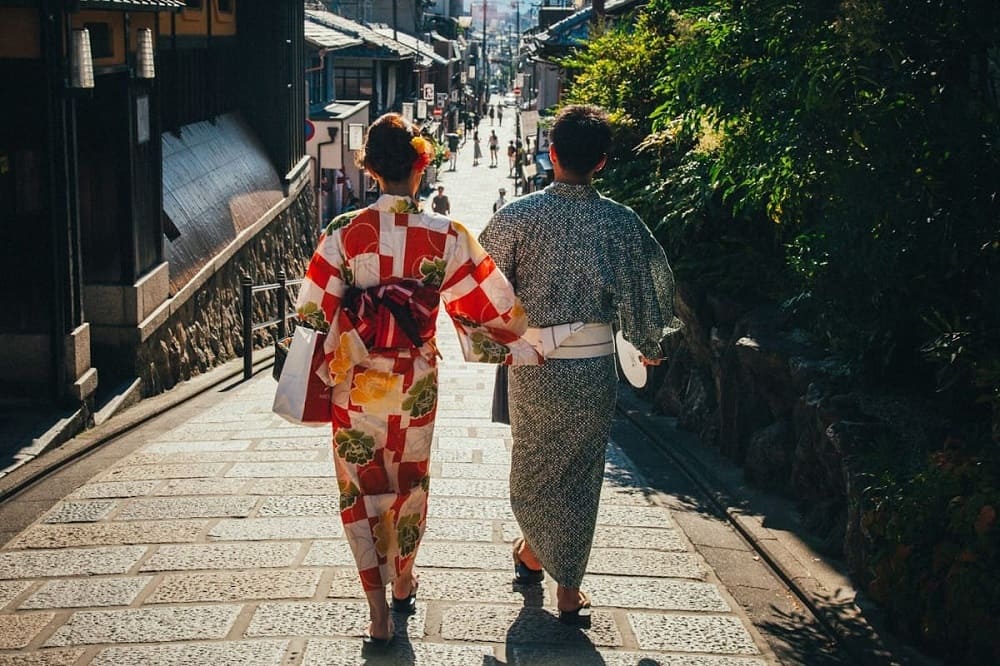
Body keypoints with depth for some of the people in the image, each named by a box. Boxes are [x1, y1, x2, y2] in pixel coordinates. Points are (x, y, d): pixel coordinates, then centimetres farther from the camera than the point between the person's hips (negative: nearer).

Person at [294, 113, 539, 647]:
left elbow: (314, 313, -9)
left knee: (362, 488, 11)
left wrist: (323, 372, 5)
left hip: (355, 384, -1)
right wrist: (525, 347, 10)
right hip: (416, 385, 1)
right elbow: (489, 310, -6)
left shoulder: (344, 233, -12)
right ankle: (404, 580, 42)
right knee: (410, 482, 22)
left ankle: (379, 613, 7)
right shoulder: (446, 237, -11)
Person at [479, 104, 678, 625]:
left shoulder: (517, 216, -10)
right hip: (594, 364, 0)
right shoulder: (621, 223, -8)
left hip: (532, 362, 0)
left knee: (532, 461, 23)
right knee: (580, 472, 11)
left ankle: (533, 551, 41)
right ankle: (568, 590, 18)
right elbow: (639, 292, 1)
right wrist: (649, 346, 20)